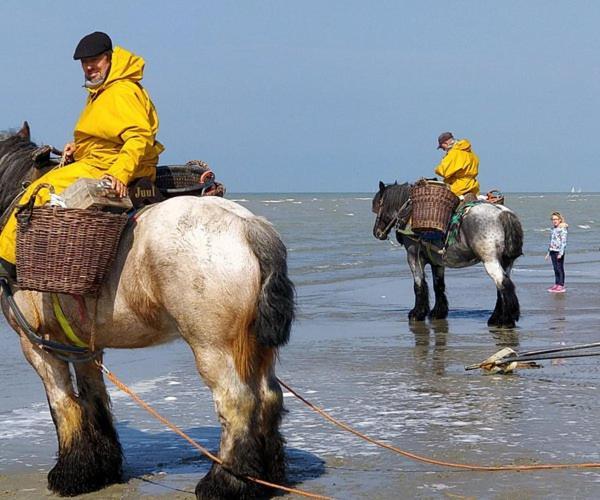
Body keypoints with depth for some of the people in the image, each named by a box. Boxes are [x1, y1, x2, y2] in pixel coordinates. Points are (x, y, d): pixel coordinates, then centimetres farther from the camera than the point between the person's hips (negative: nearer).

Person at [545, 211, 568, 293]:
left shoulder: (562, 229, -9)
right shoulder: (554, 229, 15)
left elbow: (563, 242, -14)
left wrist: (561, 253, -19)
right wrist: (548, 252, 21)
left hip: (559, 251, -8)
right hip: (553, 251, 8)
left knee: (560, 268, -5)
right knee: (555, 268, 9)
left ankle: (561, 285, -3)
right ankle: (556, 284, 13)